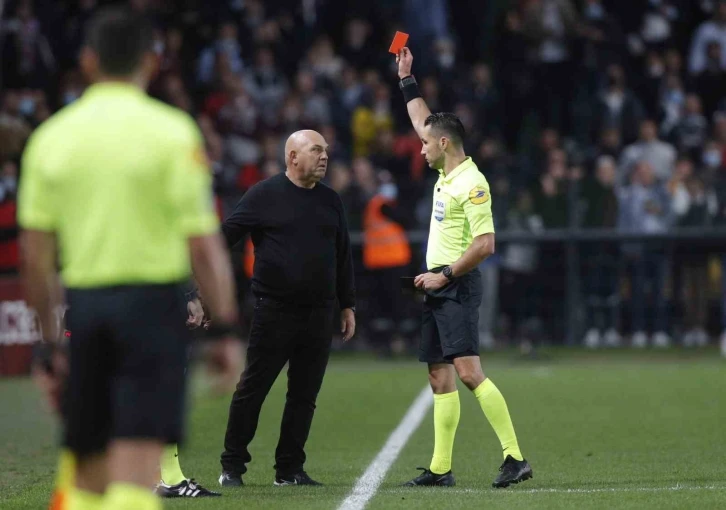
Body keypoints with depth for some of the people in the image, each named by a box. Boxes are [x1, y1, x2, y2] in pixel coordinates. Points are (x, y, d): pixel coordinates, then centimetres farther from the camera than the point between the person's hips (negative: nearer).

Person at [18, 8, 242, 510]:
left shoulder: (51, 136, 7)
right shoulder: (171, 131, -3)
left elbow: (35, 255, 7)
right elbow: (203, 243, -7)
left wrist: (51, 342, 14)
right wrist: (227, 328, -2)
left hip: (82, 303, 4)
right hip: (153, 297, -4)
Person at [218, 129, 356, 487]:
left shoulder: (330, 201, 13)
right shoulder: (264, 195, -3)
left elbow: (343, 256, 19)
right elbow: (225, 236, -3)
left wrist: (348, 305, 18)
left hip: (318, 316, 5)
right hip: (273, 311, -5)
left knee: (304, 394, 6)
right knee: (252, 388, -1)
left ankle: (290, 470, 14)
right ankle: (232, 466, 8)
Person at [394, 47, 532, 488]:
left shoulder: (472, 183, -14)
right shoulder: (447, 174, 13)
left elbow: (485, 244, -20)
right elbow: (423, 121, 29)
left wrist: (445, 276, -16)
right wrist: (407, 79, 30)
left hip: (458, 287, -10)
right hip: (438, 288, 10)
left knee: (469, 372, -18)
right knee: (440, 377, 7)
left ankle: (515, 457, -21)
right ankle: (441, 468, 8)